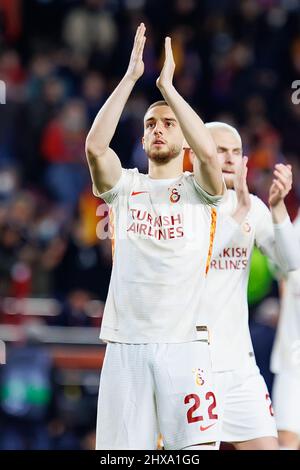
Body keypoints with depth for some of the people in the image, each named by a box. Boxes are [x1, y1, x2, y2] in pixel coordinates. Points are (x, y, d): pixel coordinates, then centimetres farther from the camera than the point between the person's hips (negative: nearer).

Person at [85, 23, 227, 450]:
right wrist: (131, 77, -10)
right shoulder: (124, 186, 12)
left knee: (196, 445, -5)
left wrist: (168, 86, -11)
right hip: (125, 343, 2)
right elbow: (95, 147, -8)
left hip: (183, 342, -2)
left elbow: (209, 152, -15)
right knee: (123, 448, 1)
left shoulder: (197, 189, 7)